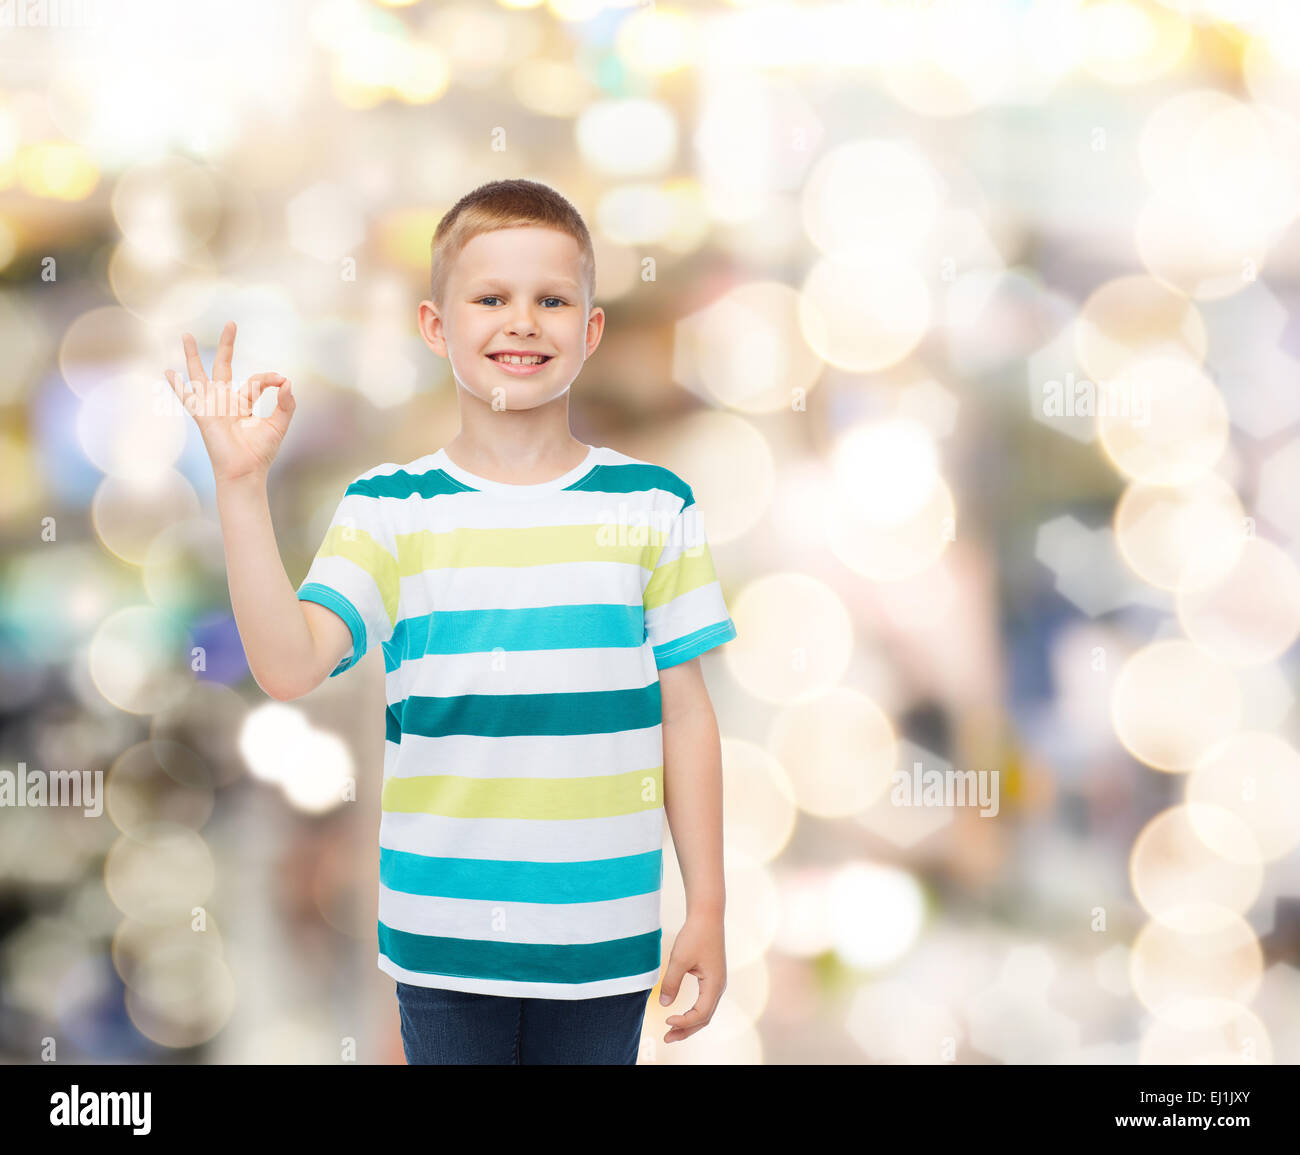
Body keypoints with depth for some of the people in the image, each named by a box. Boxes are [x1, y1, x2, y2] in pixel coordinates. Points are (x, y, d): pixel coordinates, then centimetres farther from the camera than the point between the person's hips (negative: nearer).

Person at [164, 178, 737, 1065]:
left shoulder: (652, 506, 1)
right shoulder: (390, 510, -1)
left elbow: (685, 714, 4)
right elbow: (289, 667, -14)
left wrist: (708, 909, 4)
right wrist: (242, 486, -21)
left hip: (603, 941, 0)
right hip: (444, 939, 0)